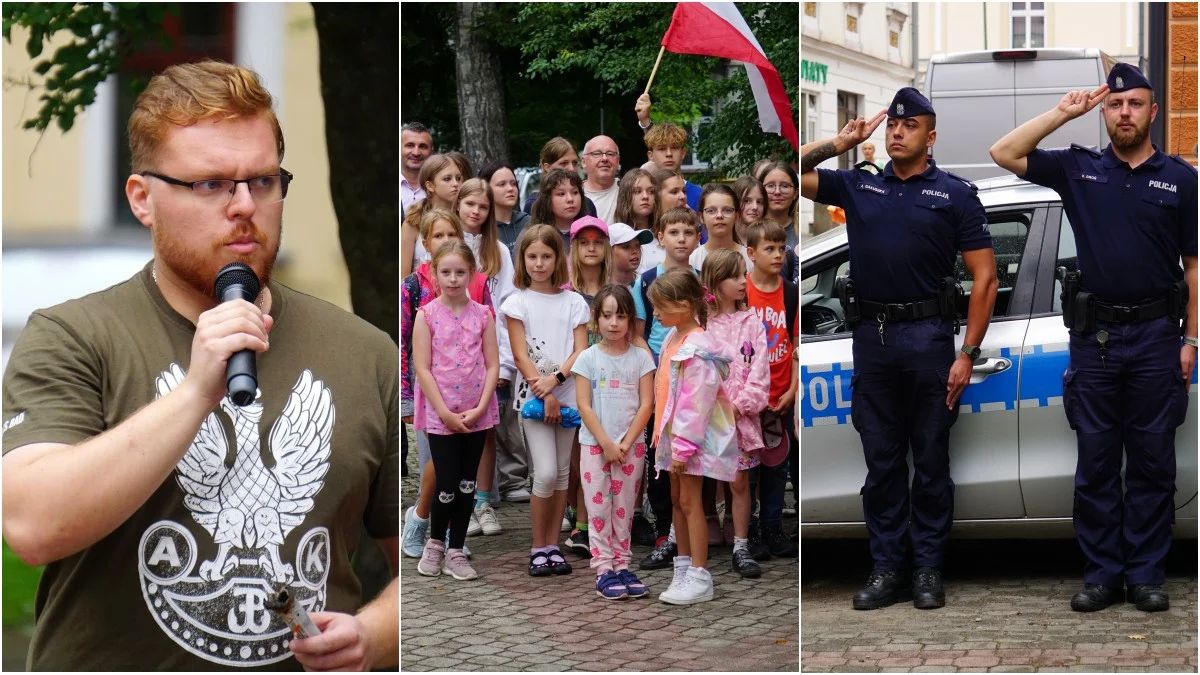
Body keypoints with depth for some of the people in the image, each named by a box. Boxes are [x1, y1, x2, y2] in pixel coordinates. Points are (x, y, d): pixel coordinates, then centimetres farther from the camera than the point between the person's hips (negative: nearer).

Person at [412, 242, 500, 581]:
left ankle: (456, 552, 19)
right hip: (440, 413, -2)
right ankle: (435, 543, 22)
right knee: (447, 485, -2)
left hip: (477, 413, 3)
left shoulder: (483, 315, 1)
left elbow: (492, 365, 0)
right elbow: (422, 369, -8)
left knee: (467, 484, 8)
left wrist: (479, 408, -10)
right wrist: (445, 412, -13)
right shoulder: (426, 315, -5)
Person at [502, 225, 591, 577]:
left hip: (567, 393, 3)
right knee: (546, 473, -11)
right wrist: (544, 394, -13)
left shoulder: (574, 303, 5)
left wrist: (554, 380, -17)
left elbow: (581, 351, -1)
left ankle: (553, 545, 15)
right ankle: (538, 547, 3)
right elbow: (520, 355, -5)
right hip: (533, 394, -3)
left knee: (562, 472, 6)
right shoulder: (517, 302, -1)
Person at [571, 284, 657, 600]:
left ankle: (622, 566, 12)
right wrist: (607, 444, -12)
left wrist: (626, 443, -11)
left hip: (631, 446, 1)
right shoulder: (588, 358, -1)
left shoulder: (641, 357, 2)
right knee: (599, 508, 0)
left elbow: (646, 405, -2)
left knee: (624, 509, 6)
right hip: (594, 444, -1)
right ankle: (604, 570, 2)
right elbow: (584, 406, -5)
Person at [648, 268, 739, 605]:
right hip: (673, 432, 9)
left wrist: (683, 446, -22)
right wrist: (662, 433, 17)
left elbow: (696, 401, -23)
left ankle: (699, 577, -1)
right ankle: (683, 568, 24)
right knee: (677, 500, 14)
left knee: (689, 501, -6)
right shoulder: (673, 338, 7)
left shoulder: (697, 349, -22)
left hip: (694, 435, -9)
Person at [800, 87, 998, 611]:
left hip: (929, 336, -3)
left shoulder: (955, 194, 0)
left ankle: (928, 568, 15)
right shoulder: (856, 184, 8)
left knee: (931, 460, 5)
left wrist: (967, 354, -9)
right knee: (881, 461, 8)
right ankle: (887, 568, 15)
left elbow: (984, 277, -3)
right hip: (871, 336, 3)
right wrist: (841, 143, -3)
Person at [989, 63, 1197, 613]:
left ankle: (1146, 575, 13)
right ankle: (1102, 574, 13)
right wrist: (1064, 113, -4)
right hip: (1094, 338, 1)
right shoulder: (1079, 169, 5)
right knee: (1095, 463, 5)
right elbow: (1004, 153, -1)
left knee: (1152, 463, 5)